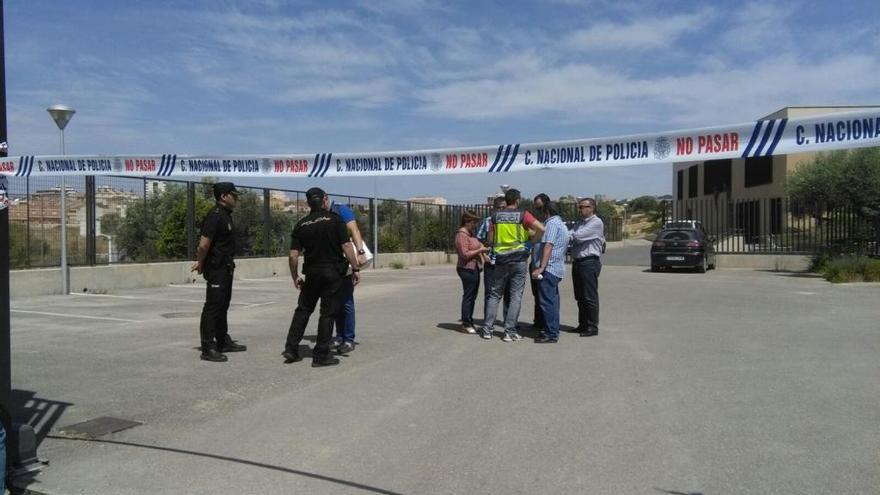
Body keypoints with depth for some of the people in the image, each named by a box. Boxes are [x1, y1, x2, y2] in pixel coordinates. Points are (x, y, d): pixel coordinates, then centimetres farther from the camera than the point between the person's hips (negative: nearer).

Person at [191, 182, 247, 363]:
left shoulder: (226, 215, 14)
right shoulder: (215, 216, -18)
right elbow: (204, 244, -23)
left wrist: (201, 262, 15)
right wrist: (201, 264, -8)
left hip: (226, 268, 10)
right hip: (216, 268, -10)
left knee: (222, 306, 18)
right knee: (212, 307, -6)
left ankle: (223, 341, 29)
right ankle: (208, 348, -2)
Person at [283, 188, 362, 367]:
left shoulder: (301, 225, 3)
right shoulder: (335, 219, -7)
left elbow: (293, 255, 0)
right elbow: (347, 247, -12)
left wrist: (295, 277, 12)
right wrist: (355, 269, -5)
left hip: (312, 273, 3)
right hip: (333, 272, -3)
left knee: (303, 309, 17)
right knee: (328, 313, 4)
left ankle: (291, 349, 16)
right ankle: (321, 355, 7)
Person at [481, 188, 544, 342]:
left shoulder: (496, 216, 5)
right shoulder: (523, 215, -3)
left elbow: (490, 241, 8)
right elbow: (542, 229, -12)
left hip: (501, 260, 3)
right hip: (519, 259, -3)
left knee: (494, 294, 11)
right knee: (516, 296, 2)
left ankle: (487, 329, 9)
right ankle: (509, 331, 0)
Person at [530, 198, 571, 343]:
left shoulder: (552, 223, -11)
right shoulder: (559, 222, 20)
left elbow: (548, 246, -20)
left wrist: (541, 267, -24)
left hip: (549, 268, -10)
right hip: (557, 268, 10)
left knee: (547, 301, -8)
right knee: (552, 300, 15)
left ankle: (551, 334, -7)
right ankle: (553, 330, 22)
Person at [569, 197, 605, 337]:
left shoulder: (596, 222, -9)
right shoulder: (579, 223, 19)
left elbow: (578, 236, -18)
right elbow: (571, 236, 7)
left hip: (589, 262, -8)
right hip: (577, 262, 8)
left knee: (590, 296, -4)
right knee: (580, 296, 13)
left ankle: (592, 327, 3)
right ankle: (583, 324, 22)